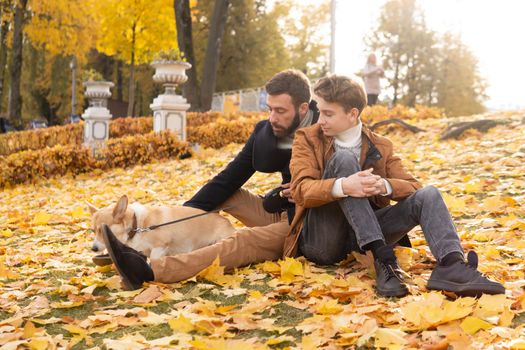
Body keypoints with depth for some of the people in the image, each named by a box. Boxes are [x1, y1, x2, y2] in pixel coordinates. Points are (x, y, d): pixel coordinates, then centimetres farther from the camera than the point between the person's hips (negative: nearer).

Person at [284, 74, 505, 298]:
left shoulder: (380, 146, 13)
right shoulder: (307, 139, 5)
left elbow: (412, 187, 4)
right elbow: (301, 189, -11)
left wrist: (384, 186, -20)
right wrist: (342, 186, -32)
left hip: (365, 239, 3)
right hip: (320, 241, -3)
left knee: (428, 195, -14)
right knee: (343, 158, -24)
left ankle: (451, 265, -40)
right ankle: (382, 259, -35)